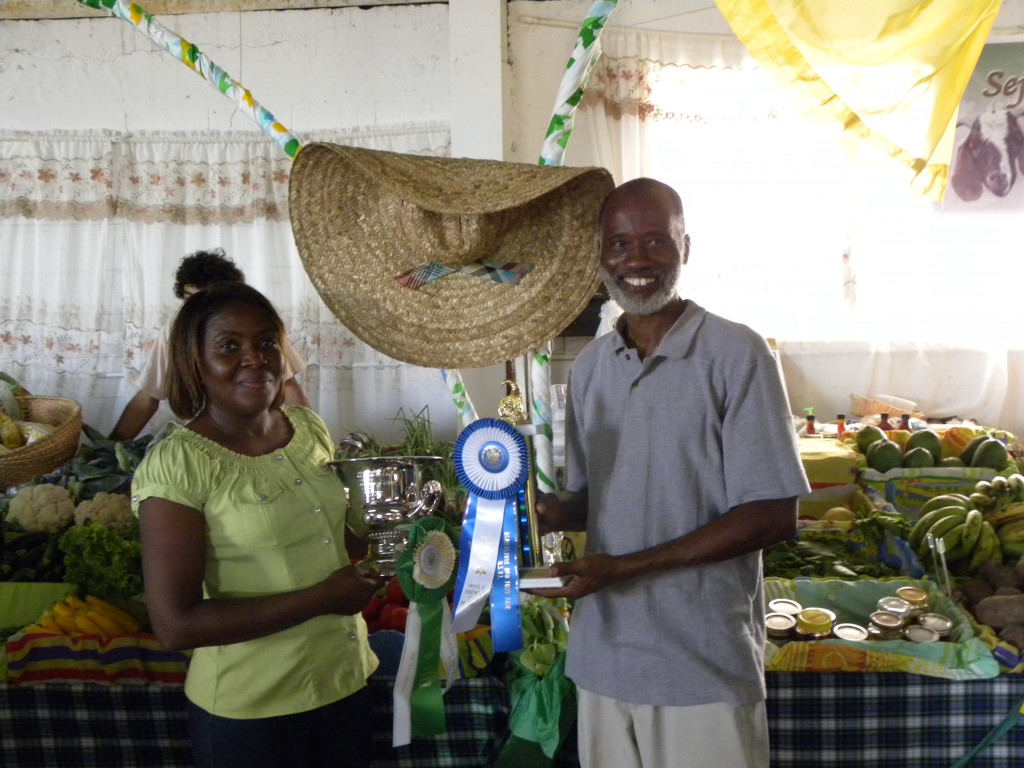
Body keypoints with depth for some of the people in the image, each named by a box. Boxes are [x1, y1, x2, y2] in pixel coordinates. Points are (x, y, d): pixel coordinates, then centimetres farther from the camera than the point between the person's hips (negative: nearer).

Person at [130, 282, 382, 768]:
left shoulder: (308, 426, 0)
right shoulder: (176, 462, -18)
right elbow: (174, 625, -22)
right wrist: (322, 598, -22)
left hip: (348, 681, 6)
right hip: (249, 710, -5)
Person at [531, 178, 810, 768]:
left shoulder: (736, 354, -11)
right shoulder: (589, 366, 7)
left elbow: (773, 516, -13)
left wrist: (626, 566, -18)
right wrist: (553, 513, -9)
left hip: (704, 664, -5)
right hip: (603, 655, 5)